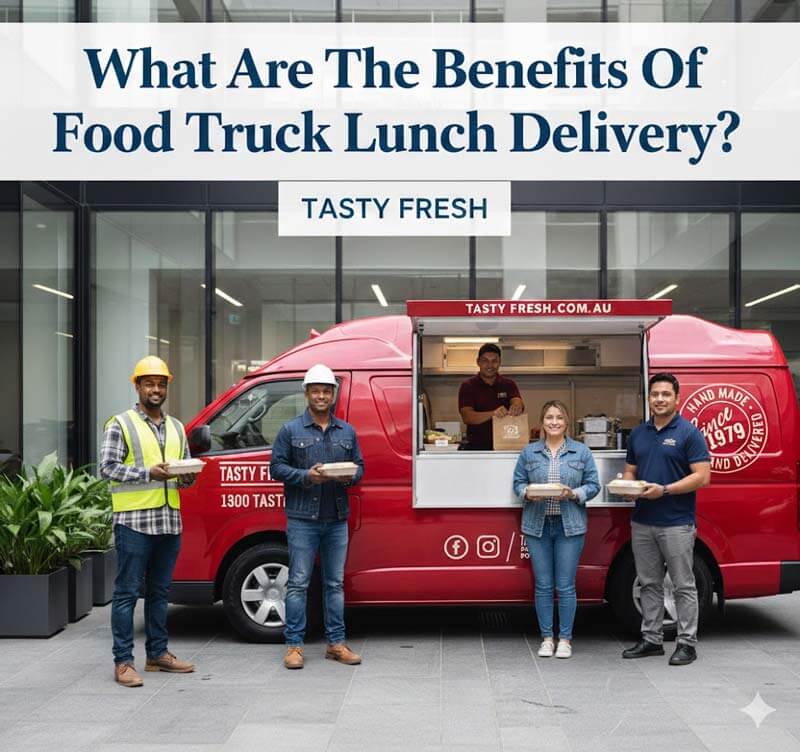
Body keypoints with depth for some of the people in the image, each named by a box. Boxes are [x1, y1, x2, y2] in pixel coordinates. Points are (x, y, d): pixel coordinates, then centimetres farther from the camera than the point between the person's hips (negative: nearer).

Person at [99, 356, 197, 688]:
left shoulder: (176, 428, 17)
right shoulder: (121, 424, -2)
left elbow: (185, 468, 21)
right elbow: (107, 468, -10)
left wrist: (188, 477, -3)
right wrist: (148, 473, -20)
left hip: (169, 521, 6)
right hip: (134, 521, -6)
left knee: (159, 591, 13)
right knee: (127, 591, -3)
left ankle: (157, 653, 23)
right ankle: (123, 661, 1)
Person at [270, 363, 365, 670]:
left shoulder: (347, 432, 12)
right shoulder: (290, 430, 1)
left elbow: (359, 466, 16)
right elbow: (276, 467, -1)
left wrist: (350, 476, -8)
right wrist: (306, 476, -15)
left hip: (337, 519, 4)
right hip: (302, 519, -3)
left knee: (335, 583, 9)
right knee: (298, 583, -2)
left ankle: (336, 643, 16)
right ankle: (294, 645, 4)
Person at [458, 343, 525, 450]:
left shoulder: (508, 384, 7)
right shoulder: (468, 386, -1)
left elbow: (517, 401, -12)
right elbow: (467, 417, -14)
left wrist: (517, 407, -39)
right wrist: (493, 413, -32)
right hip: (477, 446, -2)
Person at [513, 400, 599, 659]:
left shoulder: (581, 452, 4)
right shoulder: (529, 452, 7)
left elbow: (593, 485, 4)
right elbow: (518, 483, 9)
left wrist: (574, 494, -14)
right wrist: (528, 493, -12)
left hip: (569, 526, -1)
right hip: (537, 525, 1)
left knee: (566, 586, 0)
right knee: (543, 585, 5)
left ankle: (565, 639, 11)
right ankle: (547, 638, 15)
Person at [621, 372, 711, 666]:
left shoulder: (689, 433, -7)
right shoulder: (638, 434, 12)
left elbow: (702, 476, -12)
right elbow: (630, 470, 20)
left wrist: (664, 490, -20)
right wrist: (628, 485, -4)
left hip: (676, 523, -6)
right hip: (642, 522, 6)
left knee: (683, 585, 2)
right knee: (649, 584, 13)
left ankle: (687, 642, 9)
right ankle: (651, 639, 21)